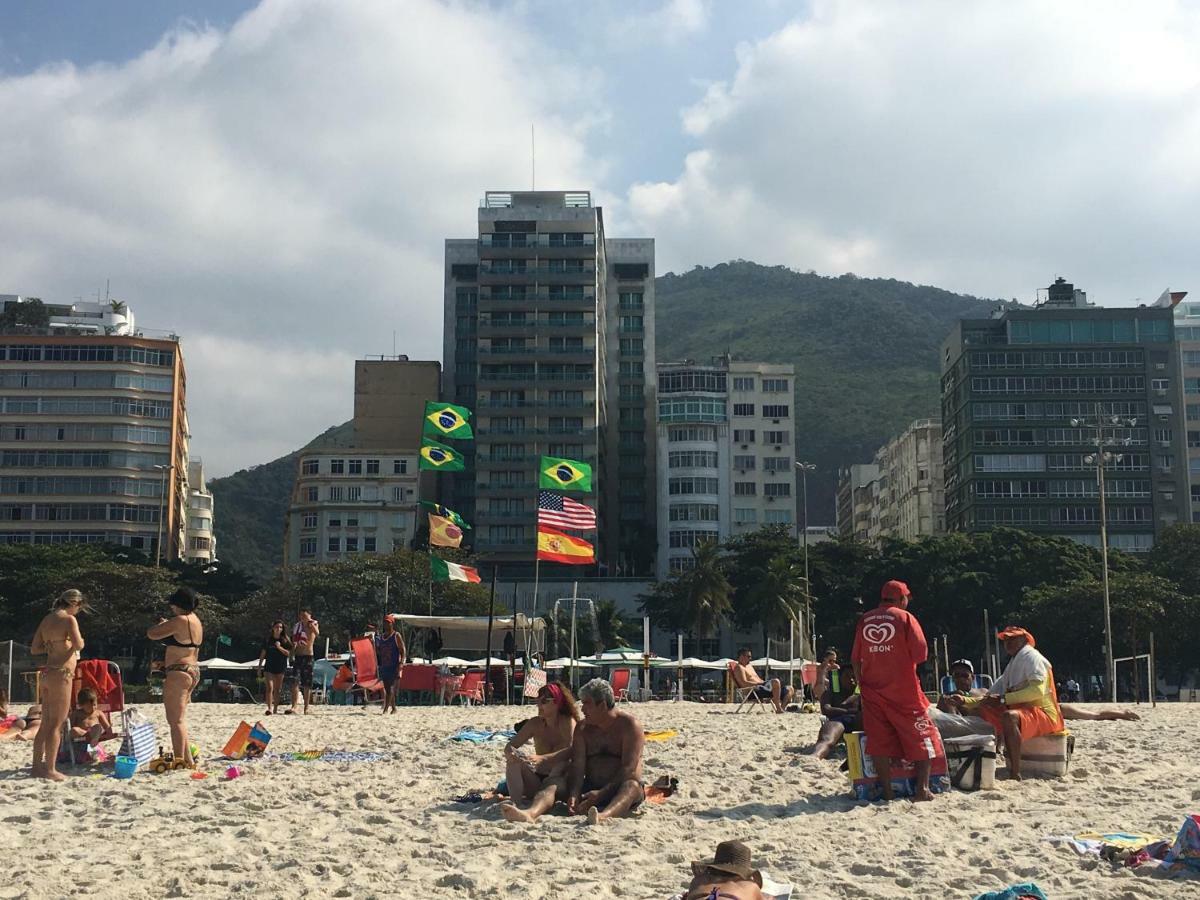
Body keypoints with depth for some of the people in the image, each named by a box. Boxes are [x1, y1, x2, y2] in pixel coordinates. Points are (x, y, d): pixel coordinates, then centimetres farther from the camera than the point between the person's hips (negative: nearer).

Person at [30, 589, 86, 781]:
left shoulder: (46, 620, 15)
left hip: (47, 673, 8)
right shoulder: (69, 619, -9)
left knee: (45, 724, 14)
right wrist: (80, 642, 1)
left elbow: (34, 649, 17)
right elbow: (78, 645, -20)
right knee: (56, 725, -4)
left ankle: (37, 766, 18)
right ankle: (49, 770, -3)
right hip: (61, 673, -8)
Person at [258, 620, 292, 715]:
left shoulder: (285, 640, 2)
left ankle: (275, 708, 14)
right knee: (270, 688, -13)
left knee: (277, 689, 6)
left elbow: (288, 654, -4)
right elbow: (263, 654, 7)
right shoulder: (267, 639, 3)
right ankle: (269, 708, -20)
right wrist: (259, 666, 6)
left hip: (281, 667, 1)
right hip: (269, 667, -1)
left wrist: (280, 647, -18)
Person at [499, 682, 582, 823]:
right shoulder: (535, 724, 8)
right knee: (513, 760, -20)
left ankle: (530, 813, -75)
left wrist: (542, 758, -44)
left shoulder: (568, 722, -7)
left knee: (550, 787, -41)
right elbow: (510, 745, 1)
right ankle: (516, 803, -46)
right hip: (538, 779, 6)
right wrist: (510, 753, -27)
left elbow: (570, 751, -26)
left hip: (559, 780, -6)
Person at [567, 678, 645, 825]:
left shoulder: (629, 725, -5)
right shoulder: (583, 728, 9)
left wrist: (602, 793, -27)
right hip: (591, 789, 6)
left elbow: (629, 768, -16)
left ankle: (604, 815, -67)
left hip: (619, 790, -6)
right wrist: (573, 796, -23)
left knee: (631, 785, -38)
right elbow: (577, 767, -3)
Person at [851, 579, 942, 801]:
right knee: (921, 735, 6)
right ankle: (922, 788, -3)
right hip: (903, 691, -3)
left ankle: (886, 791, 2)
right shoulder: (905, 617, -4)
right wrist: (905, 656, 11)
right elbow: (921, 654, -9)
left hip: (872, 690, 4)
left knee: (879, 740, 4)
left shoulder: (864, 620, 8)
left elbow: (855, 658, 9)